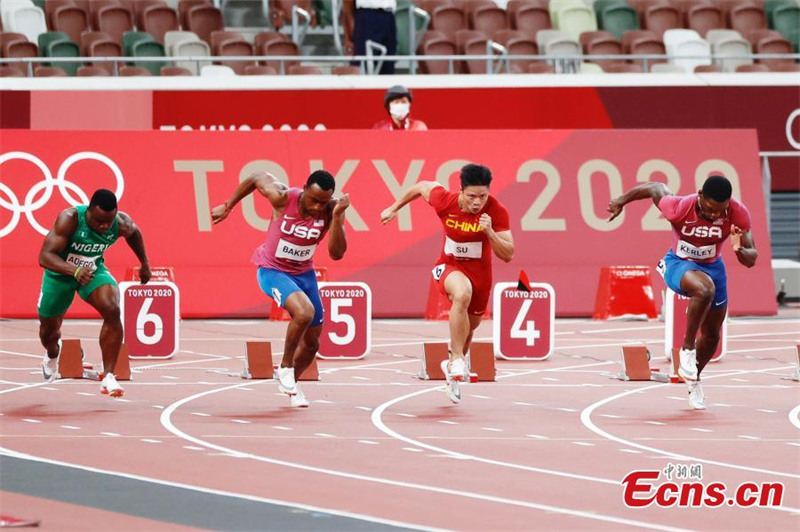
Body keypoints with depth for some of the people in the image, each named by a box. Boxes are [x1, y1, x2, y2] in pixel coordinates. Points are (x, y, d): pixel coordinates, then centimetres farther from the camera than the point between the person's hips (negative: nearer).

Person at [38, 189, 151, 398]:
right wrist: (74, 270, -56)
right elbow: (45, 256, -40)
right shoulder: (70, 219, -35)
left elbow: (134, 233, 5)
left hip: (94, 270, 1)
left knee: (112, 310, -27)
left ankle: (108, 377, -22)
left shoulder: (122, 224, -22)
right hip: (60, 273, -1)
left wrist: (144, 263, 16)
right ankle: (52, 355, 55)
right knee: (49, 330, 15)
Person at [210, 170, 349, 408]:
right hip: (272, 270, -5)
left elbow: (337, 254, -24)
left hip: (304, 273, 5)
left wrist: (337, 216, -35)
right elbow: (257, 177, -6)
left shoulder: (332, 209, -18)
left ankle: (291, 383, 42)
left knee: (312, 342, 13)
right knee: (304, 312, -32)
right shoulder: (283, 198, -25)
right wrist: (227, 207, 4)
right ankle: (286, 368, -10)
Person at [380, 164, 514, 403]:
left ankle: (453, 366, 50)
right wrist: (394, 208, 12)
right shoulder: (445, 201, -22)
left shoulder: (497, 211, -22)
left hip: (480, 272, 2)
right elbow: (423, 186, 1)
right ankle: (457, 359, -31)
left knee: (468, 329, 19)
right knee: (462, 294, -38)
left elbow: (507, 255, -22)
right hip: (450, 266, -2)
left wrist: (490, 232, -39)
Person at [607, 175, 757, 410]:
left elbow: (751, 260, -21)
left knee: (711, 335, 15)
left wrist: (739, 250, -44)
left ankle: (693, 380, 44)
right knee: (705, 289, -38)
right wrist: (621, 201, 2)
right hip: (679, 264, -4)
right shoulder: (678, 208, -33)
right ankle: (687, 349, -19)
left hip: (712, 266, 4)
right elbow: (656, 188, -11)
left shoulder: (738, 214, -26)